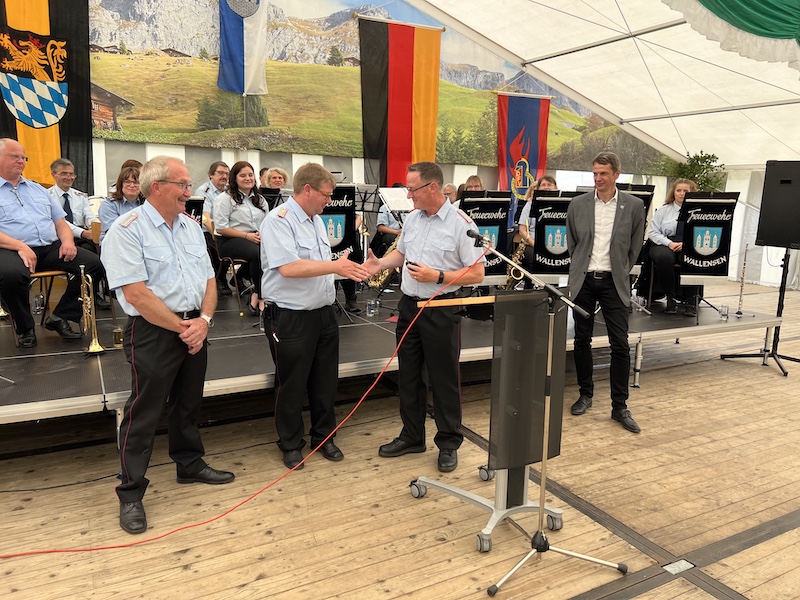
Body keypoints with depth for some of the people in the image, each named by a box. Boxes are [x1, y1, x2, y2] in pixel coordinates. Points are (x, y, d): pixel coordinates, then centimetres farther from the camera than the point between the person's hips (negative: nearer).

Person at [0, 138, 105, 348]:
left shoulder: (38, 189, 25)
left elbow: (60, 221, 20)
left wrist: (67, 241, -2)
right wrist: (20, 246, -22)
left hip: (51, 247, 5)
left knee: (94, 264, -19)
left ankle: (60, 316, -6)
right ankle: (25, 327, -12)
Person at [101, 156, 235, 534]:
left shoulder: (191, 227, 10)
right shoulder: (128, 230, -12)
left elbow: (209, 279, 9)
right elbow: (135, 293, -20)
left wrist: (203, 320, -7)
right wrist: (180, 327, -15)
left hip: (194, 328, 7)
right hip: (153, 333, -7)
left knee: (188, 403, 19)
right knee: (143, 413, 2)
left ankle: (190, 465, 36)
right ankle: (131, 493, 15)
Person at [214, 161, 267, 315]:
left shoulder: (259, 199, 22)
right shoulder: (225, 198, 3)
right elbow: (221, 228, -5)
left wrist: (263, 234, -7)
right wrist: (247, 235, -14)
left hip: (256, 239, 5)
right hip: (230, 241, -5)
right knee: (258, 253, -37)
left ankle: (256, 295, -23)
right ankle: (261, 298, -22)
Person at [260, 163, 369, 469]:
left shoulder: (317, 220, 12)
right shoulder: (278, 220, -15)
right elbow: (288, 268, -27)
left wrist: (348, 270, 8)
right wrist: (335, 266, -25)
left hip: (323, 312, 8)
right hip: (290, 317, -8)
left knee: (325, 382, 16)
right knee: (292, 386, 8)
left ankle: (324, 436, 33)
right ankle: (291, 444, 26)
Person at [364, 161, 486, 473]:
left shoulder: (461, 223, -13)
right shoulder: (412, 218, 7)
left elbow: (477, 273, -13)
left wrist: (438, 276, -22)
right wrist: (380, 263, 2)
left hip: (441, 310, -6)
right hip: (409, 305, 7)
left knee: (444, 378, 5)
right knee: (408, 375, 14)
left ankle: (448, 443, 21)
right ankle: (412, 435, 30)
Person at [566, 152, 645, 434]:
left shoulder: (634, 205, 0)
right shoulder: (578, 204, 2)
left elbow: (635, 246, 7)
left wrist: (621, 272, 6)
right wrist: (579, 268, 9)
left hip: (614, 282, -1)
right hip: (583, 280, 1)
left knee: (620, 344, -2)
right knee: (582, 340, 8)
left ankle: (620, 406, 8)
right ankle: (586, 394, 25)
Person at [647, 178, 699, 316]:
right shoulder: (664, 210, 15)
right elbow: (652, 232, 5)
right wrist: (670, 243, -11)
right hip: (665, 245, 1)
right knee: (664, 257, -36)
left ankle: (691, 300, -23)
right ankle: (671, 298, -23)